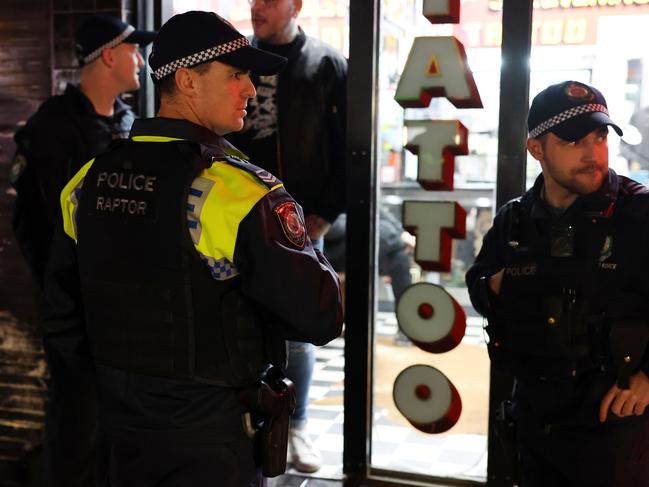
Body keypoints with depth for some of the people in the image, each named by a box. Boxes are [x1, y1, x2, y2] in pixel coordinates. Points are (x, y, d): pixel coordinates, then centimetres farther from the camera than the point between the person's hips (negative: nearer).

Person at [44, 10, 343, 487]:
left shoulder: (88, 179, -1)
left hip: (120, 428, 6)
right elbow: (321, 318, -22)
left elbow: (64, 309, 9)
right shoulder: (238, 191, -23)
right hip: (209, 434, -6)